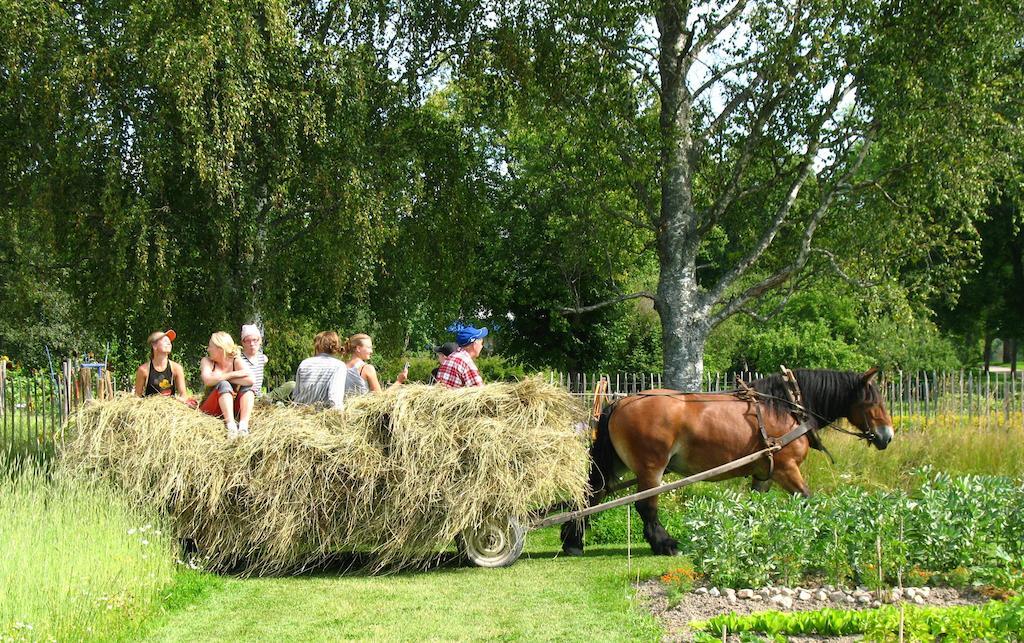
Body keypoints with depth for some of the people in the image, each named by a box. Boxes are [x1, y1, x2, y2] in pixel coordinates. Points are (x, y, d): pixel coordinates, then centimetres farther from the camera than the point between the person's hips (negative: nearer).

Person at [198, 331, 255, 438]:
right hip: (210, 408, -2)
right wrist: (232, 375, -20)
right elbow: (207, 381, -23)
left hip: (233, 408, 2)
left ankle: (243, 426, -37)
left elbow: (250, 380, -20)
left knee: (247, 387, -18)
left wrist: (224, 377, -16)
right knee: (223, 385, -26)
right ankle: (231, 426, -47)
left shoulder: (236, 361, 0)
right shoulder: (207, 361, -1)